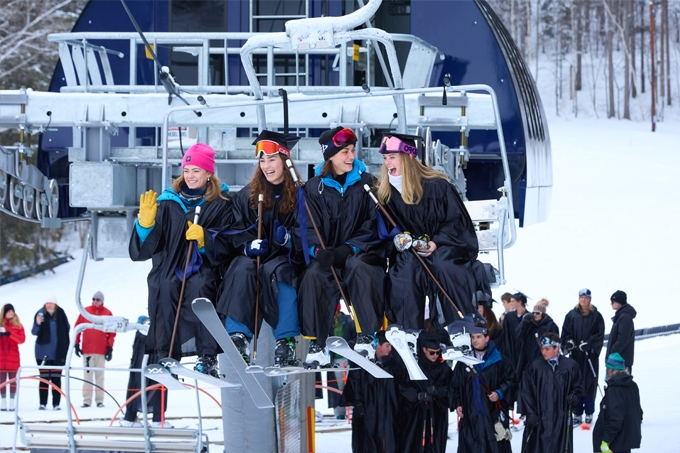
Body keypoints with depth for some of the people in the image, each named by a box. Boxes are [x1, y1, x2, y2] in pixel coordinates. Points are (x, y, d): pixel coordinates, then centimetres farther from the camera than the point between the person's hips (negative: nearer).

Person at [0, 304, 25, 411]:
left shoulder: (18, 325, 5)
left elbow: (22, 339, -6)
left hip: (13, 356, -1)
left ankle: (12, 402, 0)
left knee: (12, 380, -1)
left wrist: (9, 334, -18)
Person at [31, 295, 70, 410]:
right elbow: (34, 332, -5)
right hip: (43, 352, -1)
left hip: (58, 352, 1)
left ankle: (56, 404, 7)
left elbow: (67, 328, 8)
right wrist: (38, 324, -25)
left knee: (56, 378, 5)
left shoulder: (60, 314, -2)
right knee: (44, 378, 3)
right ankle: (42, 403, 6)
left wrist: (65, 347, 6)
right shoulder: (40, 314, -4)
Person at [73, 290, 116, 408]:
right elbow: (77, 327, 7)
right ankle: (87, 400, 2)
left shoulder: (107, 313, 2)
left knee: (100, 376, 4)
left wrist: (110, 347, -1)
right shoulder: (85, 311, 4)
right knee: (87, 375, 2)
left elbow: (112, 332, 3)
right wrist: (76, 344, 2)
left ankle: (100, 400, 7)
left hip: (101, 350, 0)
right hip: (87, 350, 0)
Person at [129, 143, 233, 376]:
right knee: (165, 288, -30)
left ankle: (207, 357, -29)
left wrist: (204, 240, -17)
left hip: (203, 269, -2)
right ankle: (165, 355, -27)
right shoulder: (169, 201, 11)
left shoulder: (221, 204, 6)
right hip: (170, 267, 2)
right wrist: (146, 221, -14)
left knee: (199, 287, -33)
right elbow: (149, 244, 4)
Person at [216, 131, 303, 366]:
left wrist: (289, 237, -23)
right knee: (242, 268, -32)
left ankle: (286, 341, -37)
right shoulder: (247, 195, 11)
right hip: (253, 256, 2)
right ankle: (239, 337, -37)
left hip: (285, 257, -2)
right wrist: (249, 245, -15)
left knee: (277, 270, -36)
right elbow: (236, 229, 5)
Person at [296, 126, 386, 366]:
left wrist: (347, 250, -17)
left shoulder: (366, 183, 6)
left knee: (360, 267, -35)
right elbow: (305, 229, 0)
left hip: (359, 253, -1)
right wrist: (317, 250, -22)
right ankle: (316, 345, -30)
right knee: (313, 275, -31)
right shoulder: (313, 188, 8)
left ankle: (366, 337, -31)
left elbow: (372, 226, -1)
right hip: (326, 256, 1)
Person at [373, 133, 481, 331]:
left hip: (443, 246, -2)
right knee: (405, 266, -31)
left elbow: (457, 220, -7)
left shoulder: (437, 185, -10)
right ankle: (409, 330, -30)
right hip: (409, 248, 2)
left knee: (444, 265, -34)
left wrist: (437, 242, -20)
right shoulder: (384, 191, 0)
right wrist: (398, 239, -15)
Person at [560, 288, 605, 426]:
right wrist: (568, 342, -9)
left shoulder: (596, 316, 1)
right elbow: (565, 332, 10)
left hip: (590, 356, -2)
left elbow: (599, 335, -3)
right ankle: (577, 415, 7)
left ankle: (589, 414, 6)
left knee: (590, 384, -1)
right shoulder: (571, 315, 8)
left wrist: (589, 344, -16)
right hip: (575, 355, 2)